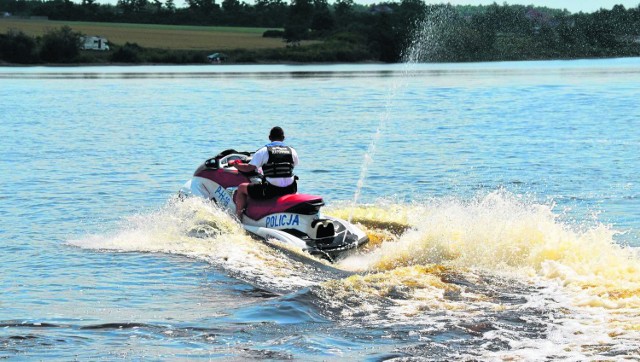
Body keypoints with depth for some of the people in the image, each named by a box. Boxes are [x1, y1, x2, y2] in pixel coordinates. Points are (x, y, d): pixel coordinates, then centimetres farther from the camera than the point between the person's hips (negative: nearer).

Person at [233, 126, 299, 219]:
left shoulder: (264, 151, -3)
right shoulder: (292, 152, 8)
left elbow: (249, 168, -7)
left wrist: (237, 165, 15)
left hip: (270, 190, -4)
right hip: (289, 190, 4)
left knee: (241, 188, 16)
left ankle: (238, 217, 10)